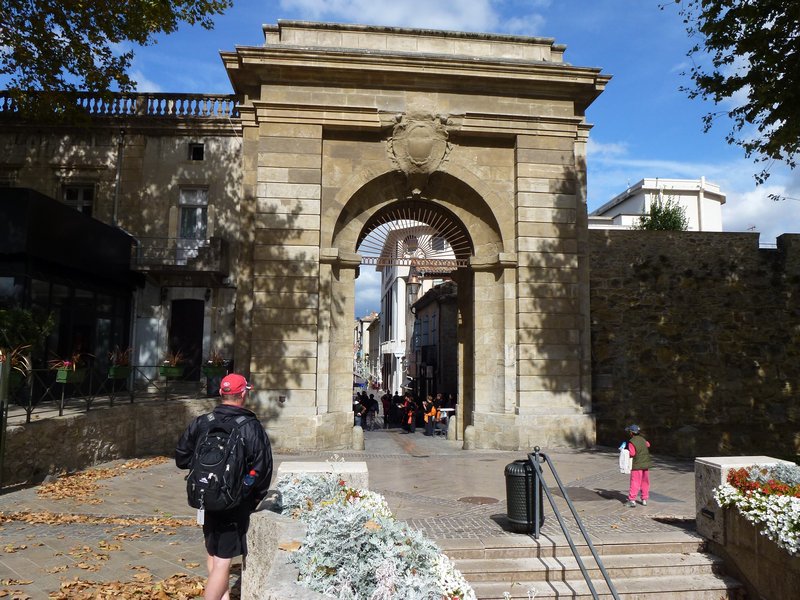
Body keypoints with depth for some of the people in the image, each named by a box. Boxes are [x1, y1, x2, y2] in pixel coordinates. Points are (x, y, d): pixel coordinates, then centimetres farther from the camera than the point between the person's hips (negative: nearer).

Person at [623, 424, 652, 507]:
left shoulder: (631, 442, -16)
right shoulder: (642, 439, 5)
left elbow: (632, 454, -19)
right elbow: (648, 444, 26)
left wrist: (626, 452, -1)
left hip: (637, 465, -6)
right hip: (646, 464, 6)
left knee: (635, 482, -2)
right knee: (645, 482, 13)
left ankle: (632, 500, -4)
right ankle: (644, 500, 19)